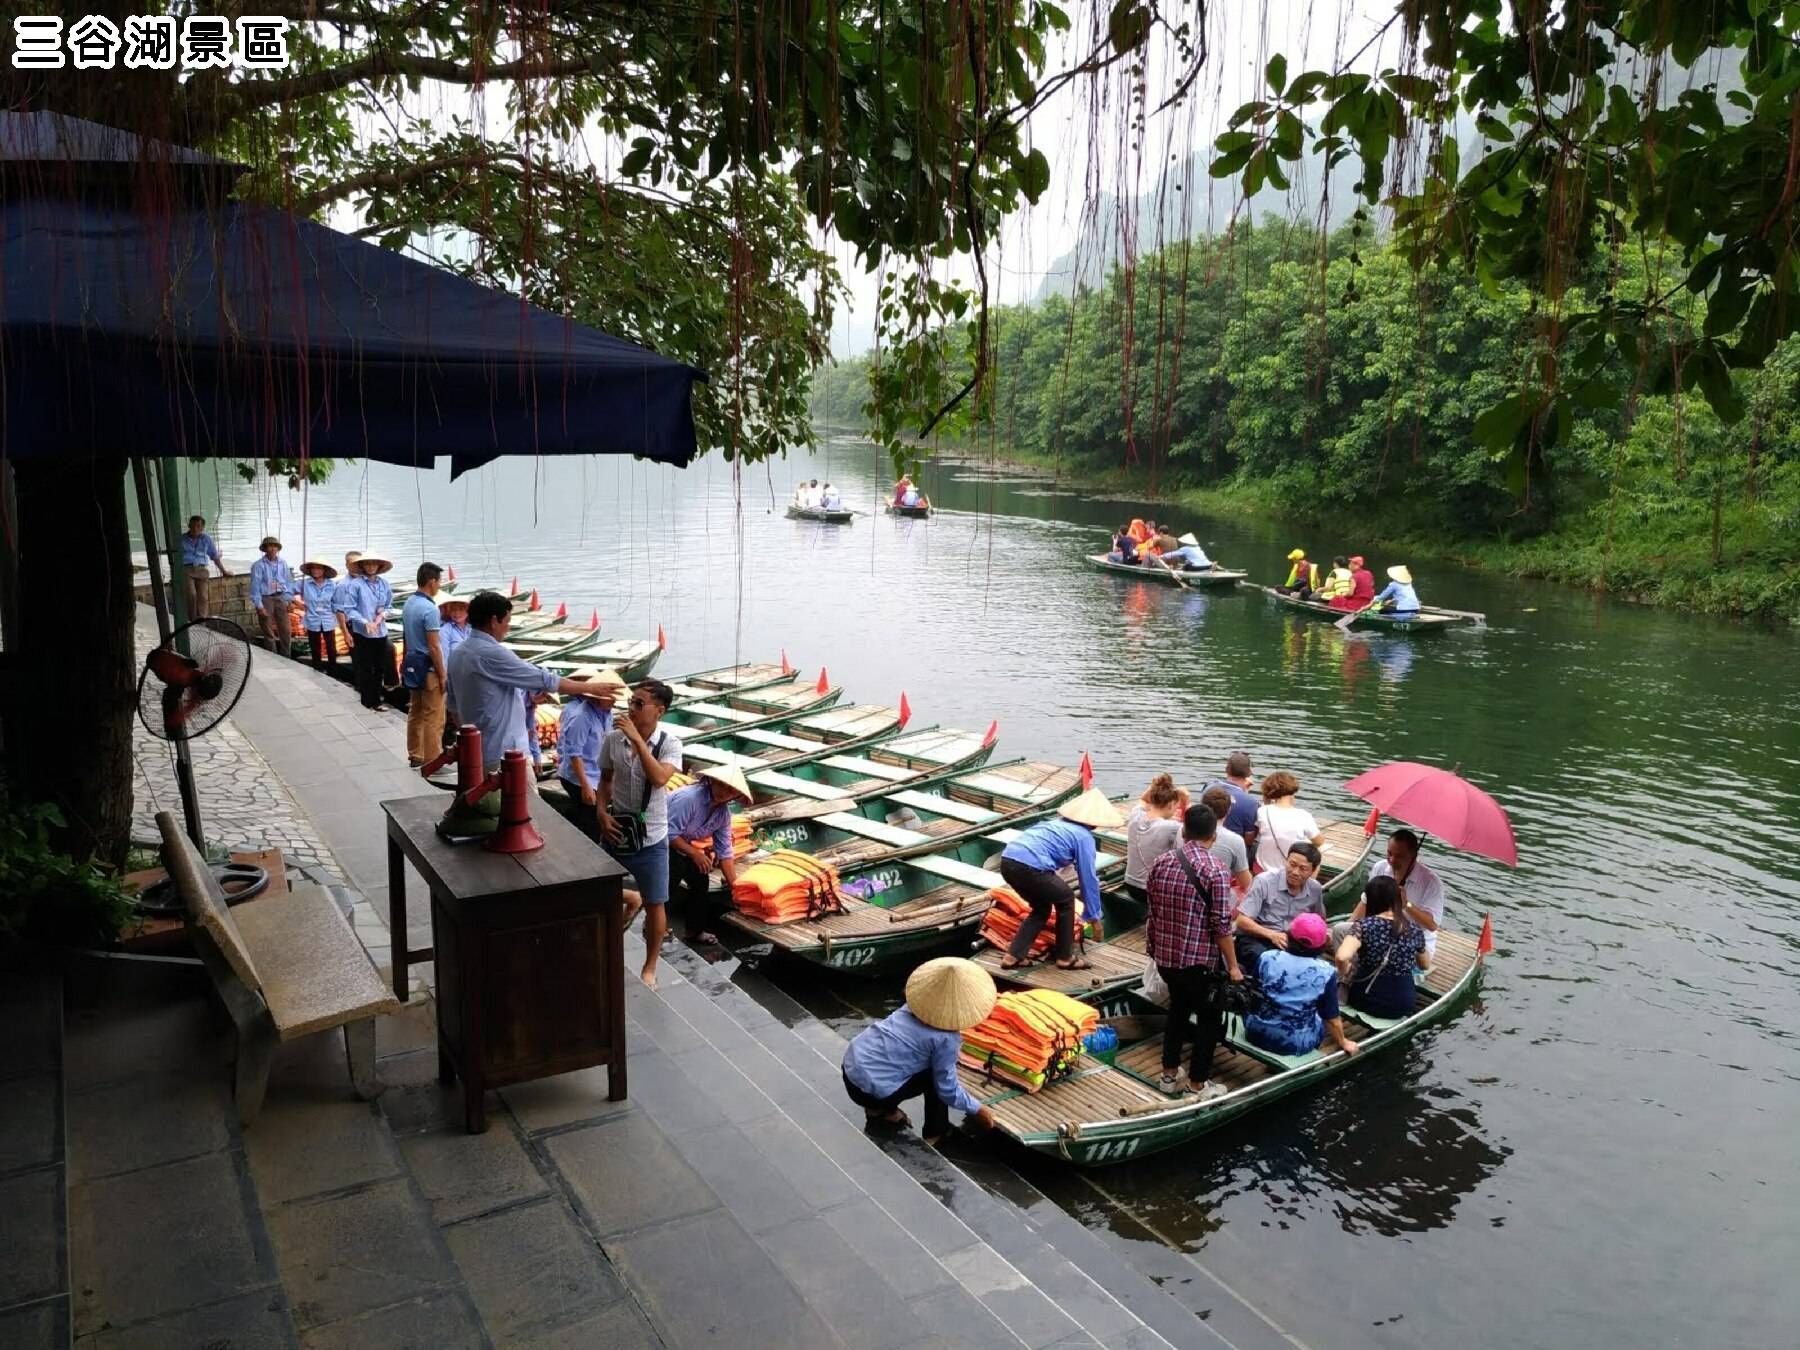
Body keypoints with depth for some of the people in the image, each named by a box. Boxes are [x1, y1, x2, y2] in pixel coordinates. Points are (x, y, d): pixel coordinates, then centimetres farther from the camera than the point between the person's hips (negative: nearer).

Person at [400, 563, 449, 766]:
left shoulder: (408, 604, 7)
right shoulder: (430, 609, -21)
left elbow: (405, 639, 14)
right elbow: (434, 646, -21)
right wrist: (442, 675, -15)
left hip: (412, 665, 9)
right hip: (428, 669, -9)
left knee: (415, 713, 17)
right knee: (433, 718, -2)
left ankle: (415, 756, 25)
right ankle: (432, 763, 2)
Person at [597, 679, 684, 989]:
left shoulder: (669, 743, -16)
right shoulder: (612, 739, -6)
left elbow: (659, 779, -33)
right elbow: (605, 780, 8)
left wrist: (637, 739, -33)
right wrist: (601, 812, -8)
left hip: (651, 838, -3)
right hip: (616, 832, 3)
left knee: (655, 905, 8)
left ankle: (649, 969, 28)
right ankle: (632, 899, 45)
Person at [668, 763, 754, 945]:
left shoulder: (724, 813, -7)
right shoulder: (689, 798, -32)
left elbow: (724, 852, -2)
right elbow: (670, 834, -31)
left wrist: (734, 885, -5)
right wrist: (694, 853, -29)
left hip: (685, 844, 8)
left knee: (701, 880, 1)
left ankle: (694, 930, 16)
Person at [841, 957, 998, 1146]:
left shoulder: (917, 1005, 6)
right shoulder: (946, 1038, -15)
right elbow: (947, 1089, -6)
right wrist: (977, 1109, 10)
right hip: (872, 1092, -8)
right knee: (937, 1074, 4)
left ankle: (879, 1110, 23)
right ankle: (934, 1135, 14)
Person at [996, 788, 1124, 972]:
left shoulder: (1057, 823, 31)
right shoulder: (1084, 837, 8)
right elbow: (1088, 878, 9)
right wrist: (1093, 916, 19)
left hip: (1007, 861, 7)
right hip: (1029, 866, -7)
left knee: (1041, 909, 25)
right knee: (1066, 900, 17)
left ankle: (1013, 956, 18)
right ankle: (1065, 957, 24)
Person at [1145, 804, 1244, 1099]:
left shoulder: (1161, 863, 0)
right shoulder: (1215, 870, -18)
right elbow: (1222, 925, -17)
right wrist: (1233, 965, -8)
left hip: (1164, 955, 6)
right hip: (1200, 960, -6)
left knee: (1178, 1008, 25)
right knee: (1208, 1019, 13)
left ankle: (1169, 1073, 32)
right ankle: (1198, 1084, 19)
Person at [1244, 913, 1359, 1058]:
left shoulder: (1267, 958, -10)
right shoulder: (1326, 972, -15)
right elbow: (1332, 1017, -5)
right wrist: (1343, 1043, 13)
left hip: (1258, 1033, 2)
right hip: (1295, 1044, -1)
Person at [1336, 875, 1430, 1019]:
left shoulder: (1364, 925, -17)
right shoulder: (1415, 930, -5)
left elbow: (1342, 957, -33)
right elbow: (1425, 965, 14)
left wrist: (1343, 973, -12)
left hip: (1367, 1000, -3)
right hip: (1404, 1004, 3)